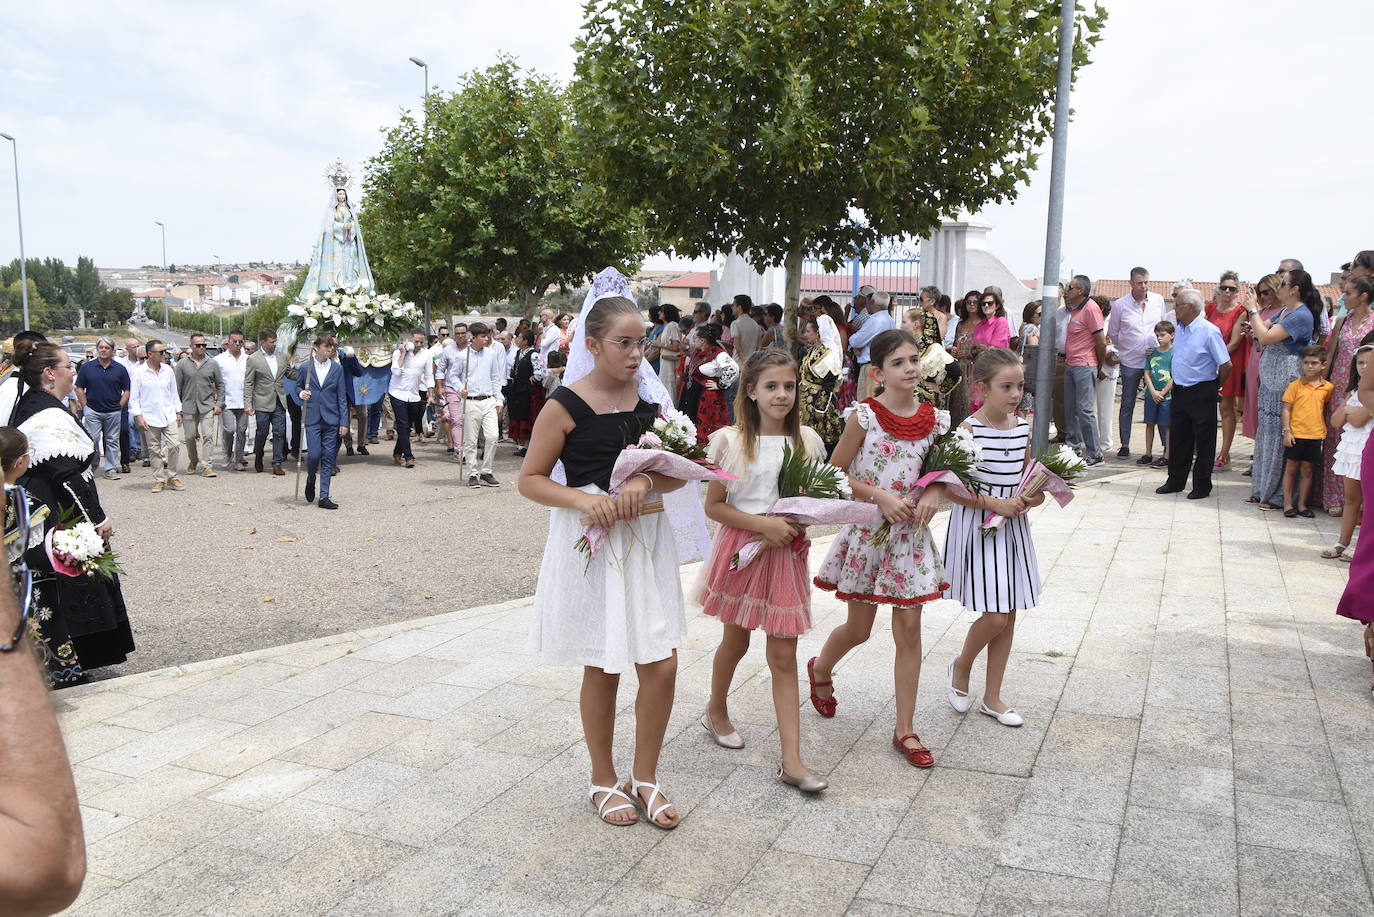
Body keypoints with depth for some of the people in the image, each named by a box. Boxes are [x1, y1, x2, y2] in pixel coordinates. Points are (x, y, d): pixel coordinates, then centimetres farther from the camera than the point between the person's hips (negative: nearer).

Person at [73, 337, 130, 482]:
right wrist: (85, 407, -1)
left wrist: (119, 407, -3)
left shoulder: (120, 369, 2)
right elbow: (79, 388, 5)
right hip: (92, 411, -1)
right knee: (92, 440, -2)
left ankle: (111, 469, 15)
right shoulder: (86, 367, 2)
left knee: (112, 441, 8)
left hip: (113, 412, 1)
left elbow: (127, 390, 5)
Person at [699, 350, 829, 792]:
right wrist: (763, 524, -19)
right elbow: (714, 506, -7)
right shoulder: (729, 441, -8)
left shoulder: (807, 440, 1)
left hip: (787, 553, 2)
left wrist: (794, 526, -11)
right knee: (735, 639, 16)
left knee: (783, 655, 1)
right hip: (741, 548, -1)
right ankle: (716, 711, 44)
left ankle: (791, 760, 3)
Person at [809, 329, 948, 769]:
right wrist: (880, 496, -18)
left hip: (910, 534, 3)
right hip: (867, 531, -3)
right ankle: (821, 670, 44)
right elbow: (834, 473, -7)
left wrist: (934, 492, -9)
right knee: (859, 628, 10)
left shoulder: (934, 420, 0)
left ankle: (905, 729, 15)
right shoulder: (864, 416, -11)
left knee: (909, 630, 4)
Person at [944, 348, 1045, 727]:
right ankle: (960, 666, 23)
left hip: (1012, 526, 6)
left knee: (1008, 615, 11)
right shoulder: (968, 430, -15)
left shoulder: (1023, 428, 4)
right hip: (977, 528, -6)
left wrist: (1034, 495, -6)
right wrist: (994, 504, -21)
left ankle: (992, 697, 24)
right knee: (995, 616, -8)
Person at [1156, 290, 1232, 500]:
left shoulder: (1209, 331, -16)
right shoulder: (1179, 330, 7)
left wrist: (1215, 386, -2)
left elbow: (1226, 364, -14)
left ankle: (1202, 486, 12)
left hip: (1201, 393, -7)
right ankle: (1176, 481, 25)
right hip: (1179, 391, 7)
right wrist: (1176, 385, 17)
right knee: (1178, 438, 14)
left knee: (1204, 442, 3)